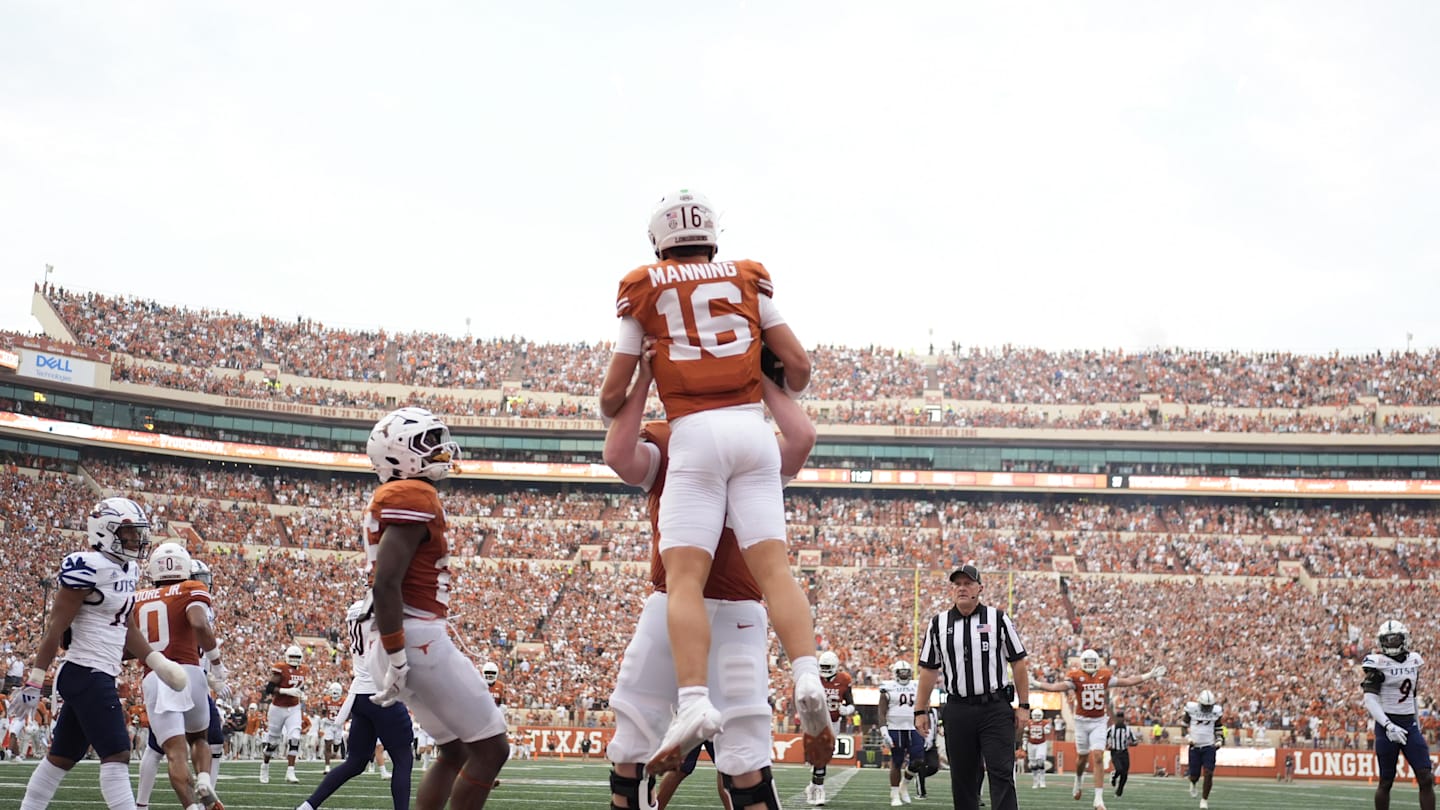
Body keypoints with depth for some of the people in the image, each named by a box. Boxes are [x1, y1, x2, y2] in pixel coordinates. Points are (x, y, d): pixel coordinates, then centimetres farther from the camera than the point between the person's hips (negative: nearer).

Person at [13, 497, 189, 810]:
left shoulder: (128, 570, 12)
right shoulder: (89, 567, -15)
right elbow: (55, 628, -15)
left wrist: (157, 662, 15)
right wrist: (35, 680, -15)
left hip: (99, 676, 10)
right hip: (87, 675, -10)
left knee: (62, 758, 16)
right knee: (117, 755, -12)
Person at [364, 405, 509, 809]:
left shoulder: (390, 499, 17)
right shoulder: (414, 497, -13)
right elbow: (385, 583, -22)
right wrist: (397, 656, -19)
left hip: (412, 640, 10)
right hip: (420, 640, -10)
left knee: (455, 751, 20)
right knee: (491, 748, -2)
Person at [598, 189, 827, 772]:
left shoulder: (644, 290, 11)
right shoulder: (748, 281, 17)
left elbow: (614, 392, 12)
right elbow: (798, 364, 14)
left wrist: (611, 415, 35)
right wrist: (783, 402, 36)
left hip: (695, 436, -3)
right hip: (752, 429, 3)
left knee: (685, 575, -8)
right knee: (772, 565, -2)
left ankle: (694, 701, -24)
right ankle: (808, 678, -21)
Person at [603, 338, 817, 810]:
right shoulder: (661, 444, 4)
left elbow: (802, 438, -20)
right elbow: (617, 456, -18)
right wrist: (644, 377, -16)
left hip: (735, 611, -2)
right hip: (669, 605, 2)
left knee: (744, 760, -3)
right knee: (630, 748, 10)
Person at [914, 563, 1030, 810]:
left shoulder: (998, 619, 3)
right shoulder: (938, 624, 8)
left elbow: (1017, 663, 4)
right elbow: (929, 669, 11)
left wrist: (1023, 705, 0)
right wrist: (920, 711, 8)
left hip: (996, 708, -2)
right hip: (958, 711, 2)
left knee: (1001, 773, -8)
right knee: (962, 778, 7)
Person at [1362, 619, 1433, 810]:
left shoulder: (1414, 660, 10)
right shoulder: (1378, 663, -8)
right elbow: (1370, 700, -15)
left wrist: (1417, 722, 19)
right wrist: (1388, 726, -25)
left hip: (1410, 724, 5)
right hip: (1387, 725, -5)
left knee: (1426, 778, -5)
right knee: (1386, 781, 1)